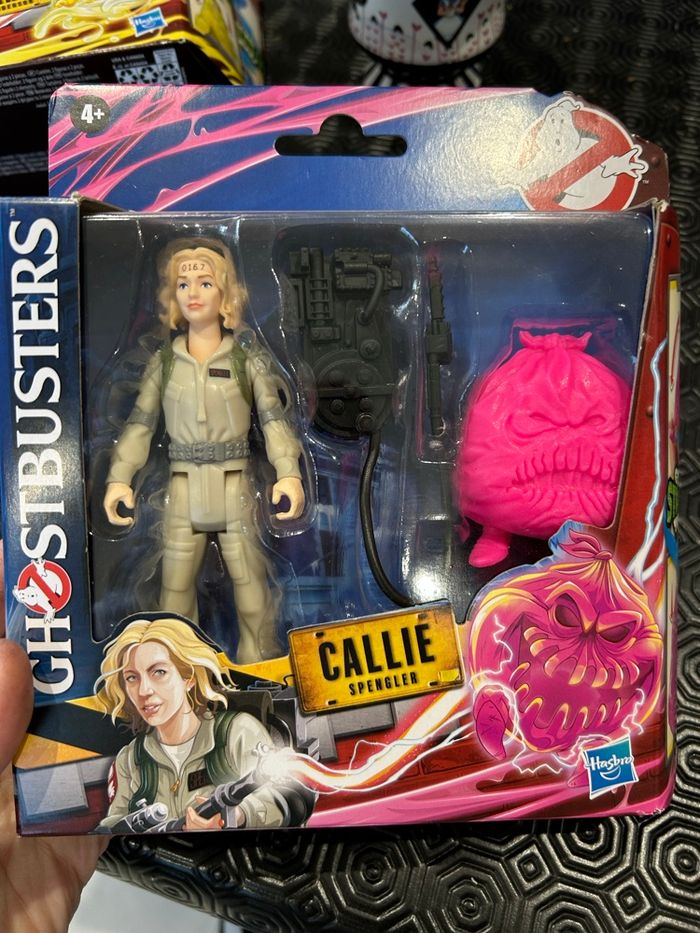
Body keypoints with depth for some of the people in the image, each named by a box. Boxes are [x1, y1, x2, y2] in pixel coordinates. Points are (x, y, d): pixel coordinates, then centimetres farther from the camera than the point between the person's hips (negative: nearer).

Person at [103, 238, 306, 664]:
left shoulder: (246, 355, 2)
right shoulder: (164, 361, 8)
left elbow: (274, 416, -6)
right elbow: (141, 423, 5)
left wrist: (289, 473, -21)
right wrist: (119, 479, -8)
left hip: (234, 488, -2)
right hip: (183, 489, 2)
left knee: (253, 594, 3)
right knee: (175, 593, 7)